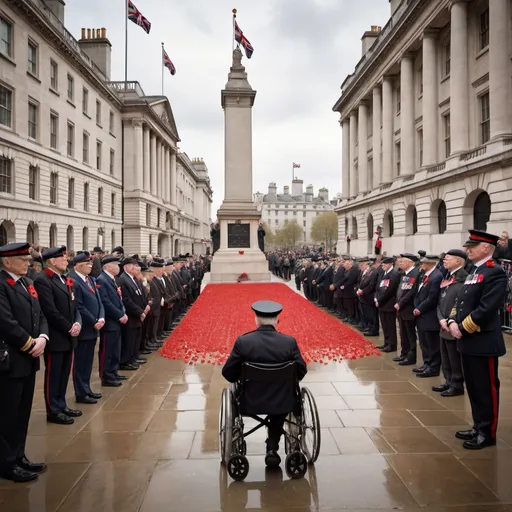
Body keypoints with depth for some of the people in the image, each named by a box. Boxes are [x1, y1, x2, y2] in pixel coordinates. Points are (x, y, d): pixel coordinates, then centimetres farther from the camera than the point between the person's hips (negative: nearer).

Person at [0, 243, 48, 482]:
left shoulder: (27, 283, 13)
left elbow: (40, 316, 13)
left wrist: (42, 338, -5)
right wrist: (30, 344, -14)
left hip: (28, 359, 9)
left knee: (23, 412, 16)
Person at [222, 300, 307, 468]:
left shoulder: (243, 341, -15)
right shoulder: (290, 342, -13)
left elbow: (228, 373, -8)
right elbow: (301, 372, -3)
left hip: (251, 402, 0)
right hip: (282, 403, 0)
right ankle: (272, 448, 31)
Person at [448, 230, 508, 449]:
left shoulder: (495, 273, -14)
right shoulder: (473, 272, 15)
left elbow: (486, 309, -22)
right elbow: (461, 302, 17)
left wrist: (462, 328, -16)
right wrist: (453, 322, -1)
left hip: (483, 342, -9)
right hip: (467, 341, 9)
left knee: (486, 389, 3)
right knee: (473, 388, 16)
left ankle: (487, 433, 14)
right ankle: (478, 427, 28)